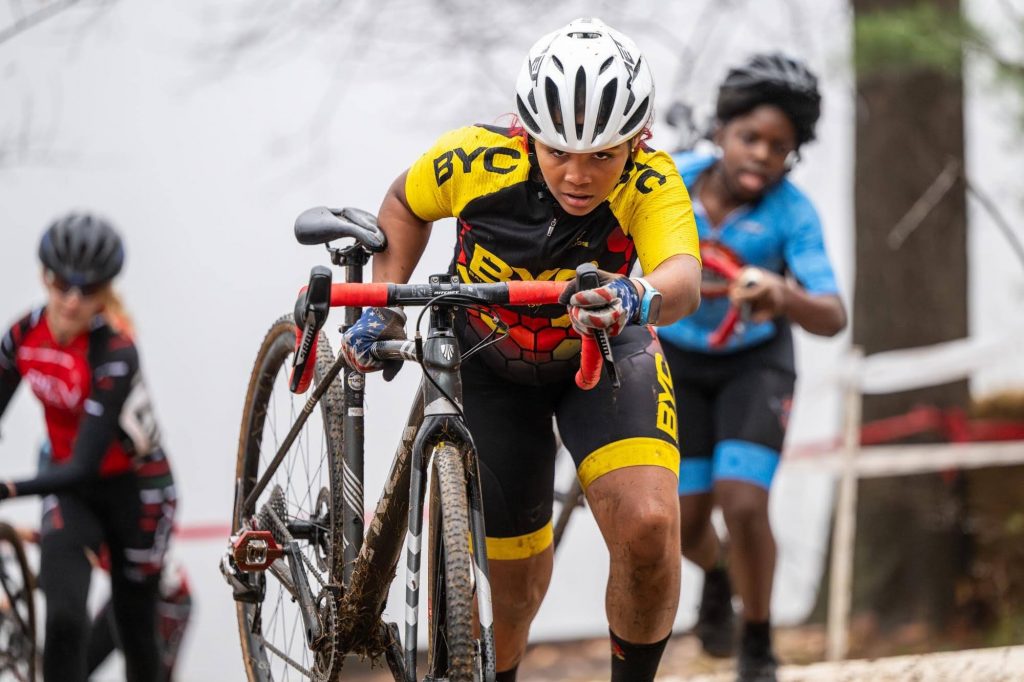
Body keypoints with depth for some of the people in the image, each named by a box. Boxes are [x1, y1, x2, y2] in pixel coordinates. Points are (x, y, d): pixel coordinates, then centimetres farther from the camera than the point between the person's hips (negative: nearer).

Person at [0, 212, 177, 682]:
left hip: (134, 488, -4)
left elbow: (84, 466, -33)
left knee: (135, 631, 9)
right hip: (71, 488, 4)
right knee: (63, 620, -18)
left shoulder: (114, 353, -29)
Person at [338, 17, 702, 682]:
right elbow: (406, 203, -5)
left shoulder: (649, 182, -32)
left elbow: (685, 277, -51)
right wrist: (382, 306, -15)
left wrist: (638, 298, -72)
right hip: (490, 364, 1)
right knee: (514, 582, 7)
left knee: (648, 524, -26)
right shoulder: (475, 159, -29)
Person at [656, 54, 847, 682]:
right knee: (684, 519, -1)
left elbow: (833, 318, -36)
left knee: (743, 505, -17)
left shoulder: (793, 212, -27)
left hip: (755, 361, -2)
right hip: (676, 359, 2)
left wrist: (783, 297, -55)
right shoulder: (669, 182, -22)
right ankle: (716, 576, 38)